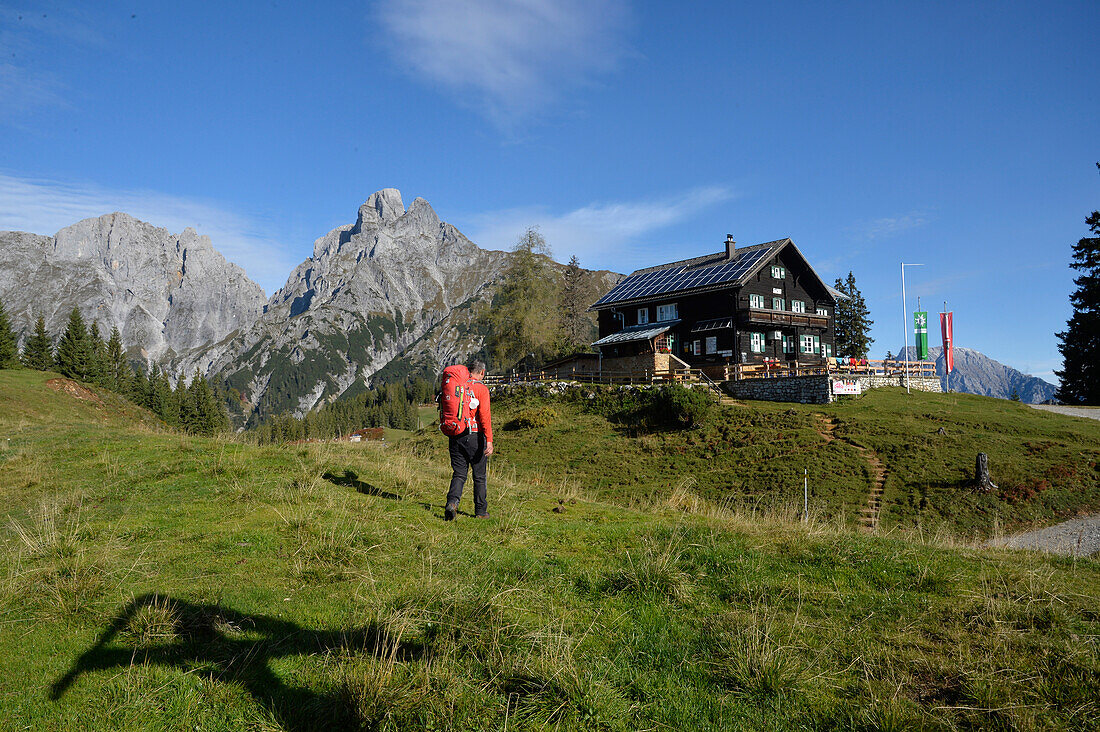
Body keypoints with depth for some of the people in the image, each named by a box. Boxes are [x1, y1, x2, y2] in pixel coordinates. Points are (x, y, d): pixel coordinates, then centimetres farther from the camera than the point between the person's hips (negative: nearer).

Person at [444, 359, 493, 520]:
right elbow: (485, 415, -17)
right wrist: (489, 440, -20)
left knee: (459, 474, 7)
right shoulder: (481, 389, -8)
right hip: (475, 436, -4)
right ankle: (480, 511, 18)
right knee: (479, 476, 9)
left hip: (456, 436, 4)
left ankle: (452, 502, -16)